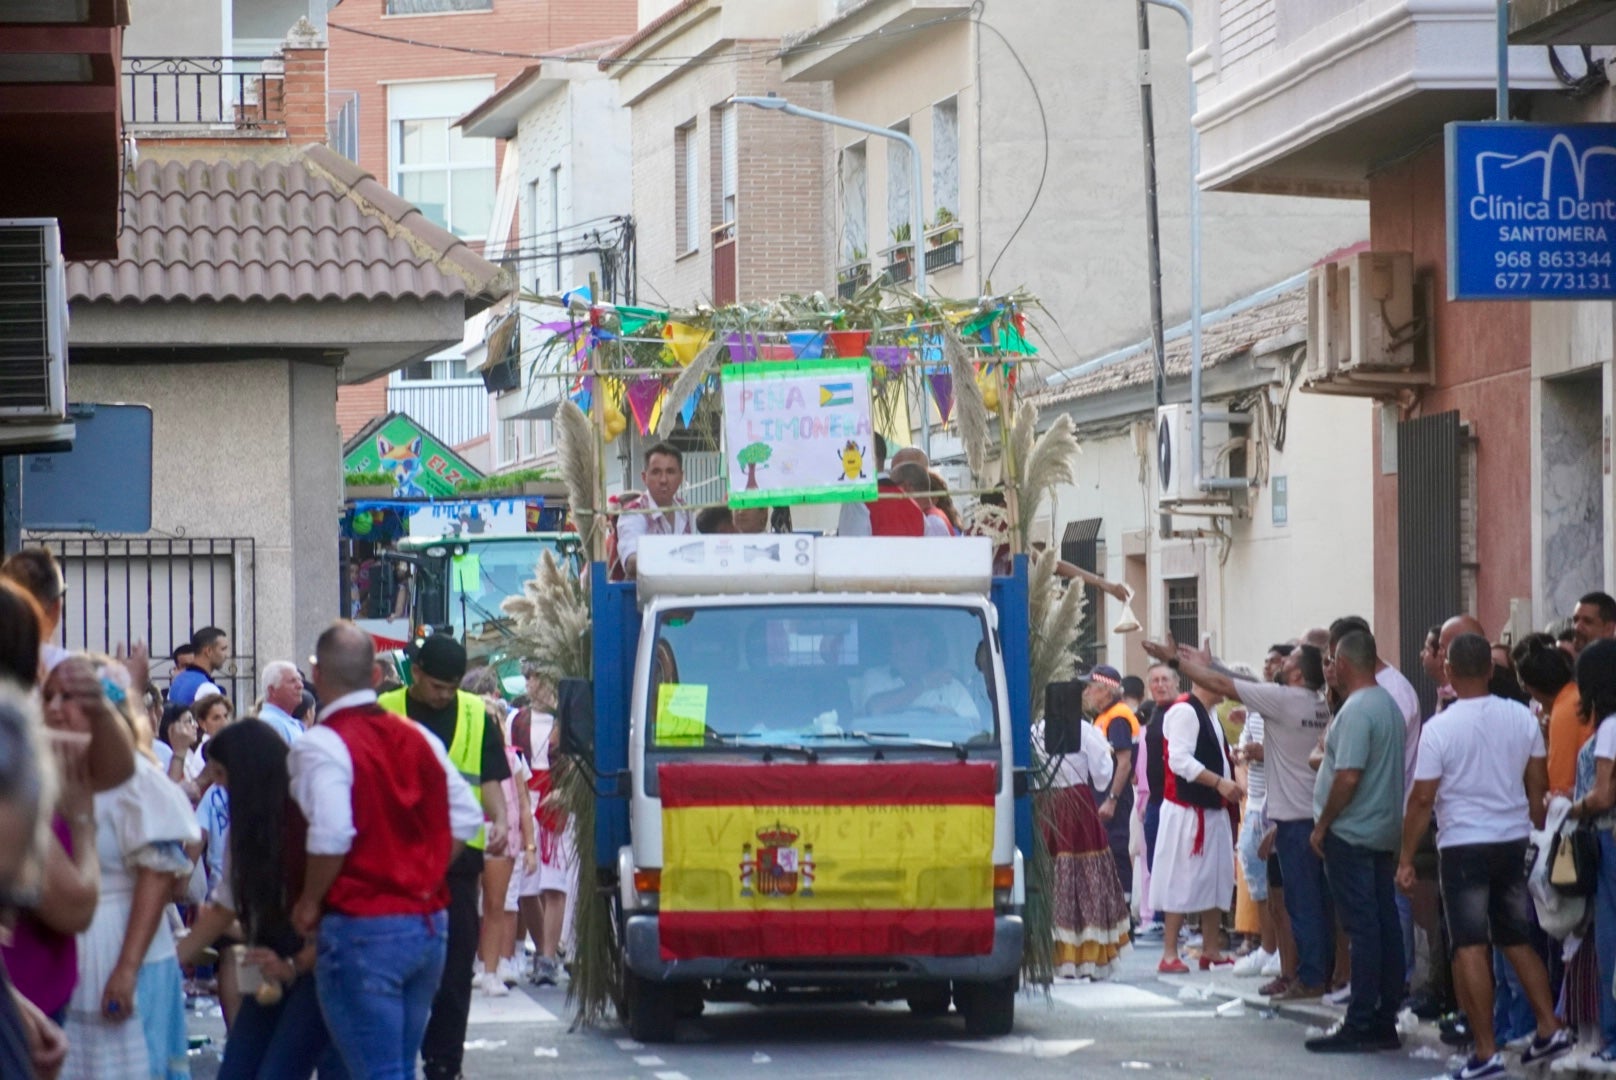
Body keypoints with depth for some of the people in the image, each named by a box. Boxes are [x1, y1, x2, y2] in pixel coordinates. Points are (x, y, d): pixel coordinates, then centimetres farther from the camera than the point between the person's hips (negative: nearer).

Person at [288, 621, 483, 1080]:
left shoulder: (319, 745, -12)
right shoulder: (418, 738, 11)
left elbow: (331, 835, -23)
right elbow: (465, 817, 12)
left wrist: (309, 903, -9)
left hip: (362, 927, -7)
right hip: (430, 924, 7)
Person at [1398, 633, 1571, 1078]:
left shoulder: (1439, 729, -12)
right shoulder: (1521, 718, 0)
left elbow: (1422, 799, -10)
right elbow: (1539, 785, 7)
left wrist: (1406, 859, -4)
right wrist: (1533, 828, 21)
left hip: (1463, 845, -5)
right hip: (1514, 841, 5)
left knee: (1470, 947, -3)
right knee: (1518, 941, 19)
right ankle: (1549, 1029, 14)